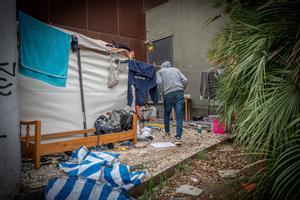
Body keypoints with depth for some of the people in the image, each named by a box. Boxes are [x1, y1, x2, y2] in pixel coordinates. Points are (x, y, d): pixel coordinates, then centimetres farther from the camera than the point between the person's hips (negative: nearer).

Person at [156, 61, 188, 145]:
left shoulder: (159, 71, 16)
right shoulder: (176, 69, 23)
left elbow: (159, 82, -3)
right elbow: (185, 80, 10)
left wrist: (163, 92, 9)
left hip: (168, 94, -1)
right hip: (179, 93, 2)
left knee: (166, 114, 19)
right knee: (179, 115, -1)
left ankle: (167, 132, 35)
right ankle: (178, 137, -6)